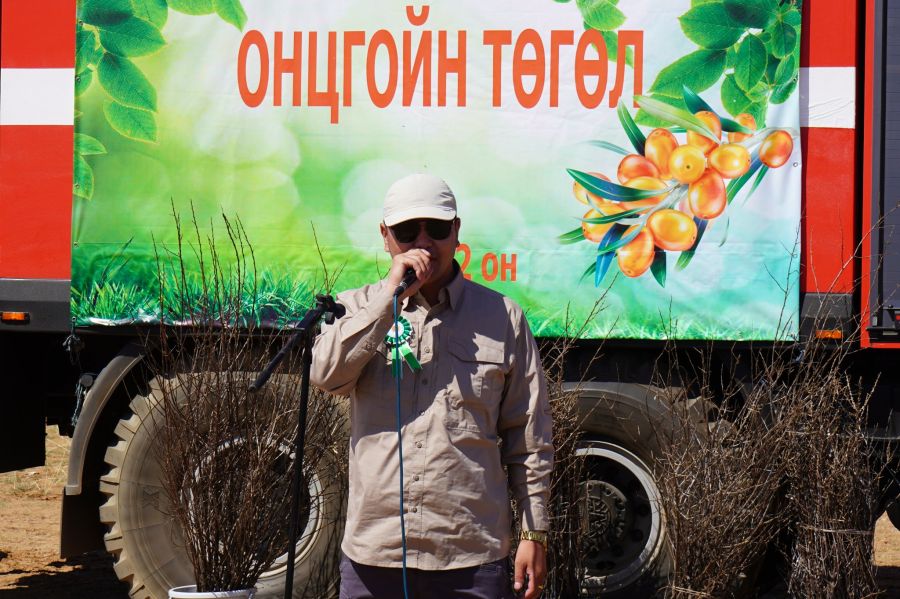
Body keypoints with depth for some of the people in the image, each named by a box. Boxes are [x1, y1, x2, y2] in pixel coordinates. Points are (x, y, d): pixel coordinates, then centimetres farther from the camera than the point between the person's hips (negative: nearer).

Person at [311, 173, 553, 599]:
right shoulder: (360, 308, 9)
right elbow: (326, 374, -13)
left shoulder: (501, 317, 7)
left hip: (472, 555, -1)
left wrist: (533, 534, 4)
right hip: (373, 551, 1)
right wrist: (391, 294, -13)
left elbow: (529, 438, 8)